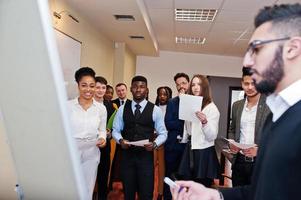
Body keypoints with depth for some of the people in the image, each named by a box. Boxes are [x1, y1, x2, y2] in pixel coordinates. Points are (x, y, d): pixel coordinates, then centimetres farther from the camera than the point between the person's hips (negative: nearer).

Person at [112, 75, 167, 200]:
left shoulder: (155, 110, -2)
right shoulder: (122, 109, 5)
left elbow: (163, 133, 2)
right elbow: (115, 130, 9)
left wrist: (155, 144, -17)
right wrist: (120, 140, -11)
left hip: (146, 155, -2)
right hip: (127, 155, 2)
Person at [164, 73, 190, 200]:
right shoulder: (172, 102, 2)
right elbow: (168, 123, -8)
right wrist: (185, 122, -16)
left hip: (188, 145, 0)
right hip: (173, 145, 1)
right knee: (170, 176, 12)